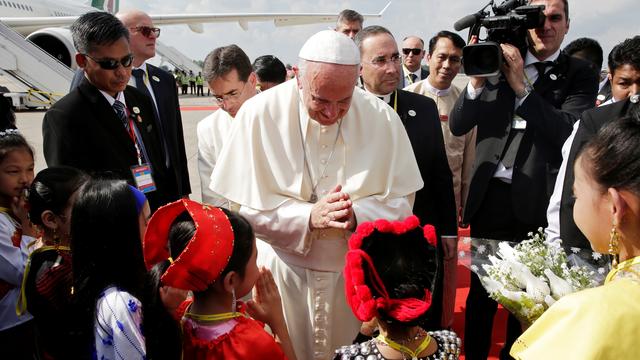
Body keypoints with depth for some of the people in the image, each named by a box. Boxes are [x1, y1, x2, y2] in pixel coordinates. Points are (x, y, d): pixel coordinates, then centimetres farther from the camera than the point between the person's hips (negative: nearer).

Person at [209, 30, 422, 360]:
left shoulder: (382, 119, -11)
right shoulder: (259, 114, -16)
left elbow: (401, 202, -6)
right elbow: (244, 206, -13)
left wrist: (357, 215, -25)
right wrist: (308, 216, -26)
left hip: (358, 274, 2)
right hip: (284, 273, -1)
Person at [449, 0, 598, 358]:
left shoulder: (579, 74, -1)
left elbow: (566, 131, -17)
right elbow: (458, 126, 0)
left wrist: (521, 85, -22)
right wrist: (478, 80, -15)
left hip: (535, 201, -1)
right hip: (490, 194, 1)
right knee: (480, 289, 13)